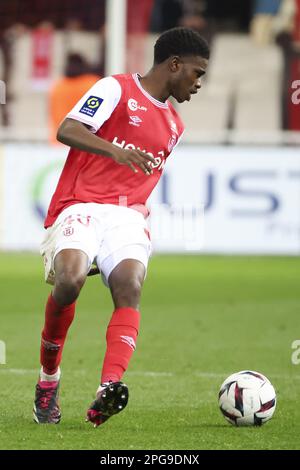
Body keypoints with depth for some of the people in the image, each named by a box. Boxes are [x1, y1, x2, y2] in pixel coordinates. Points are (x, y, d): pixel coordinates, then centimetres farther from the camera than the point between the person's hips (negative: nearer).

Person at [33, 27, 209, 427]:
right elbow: (67, 130, -12)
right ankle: (48, 381, -7)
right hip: (81, 206, -5)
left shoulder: (174, 127, 23)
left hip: (127, 215, 5)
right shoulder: (116, 89, 2)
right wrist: (114, 149, -27)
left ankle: (108, 391, -42)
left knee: (130, 286, -25)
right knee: (70, 278, -30)